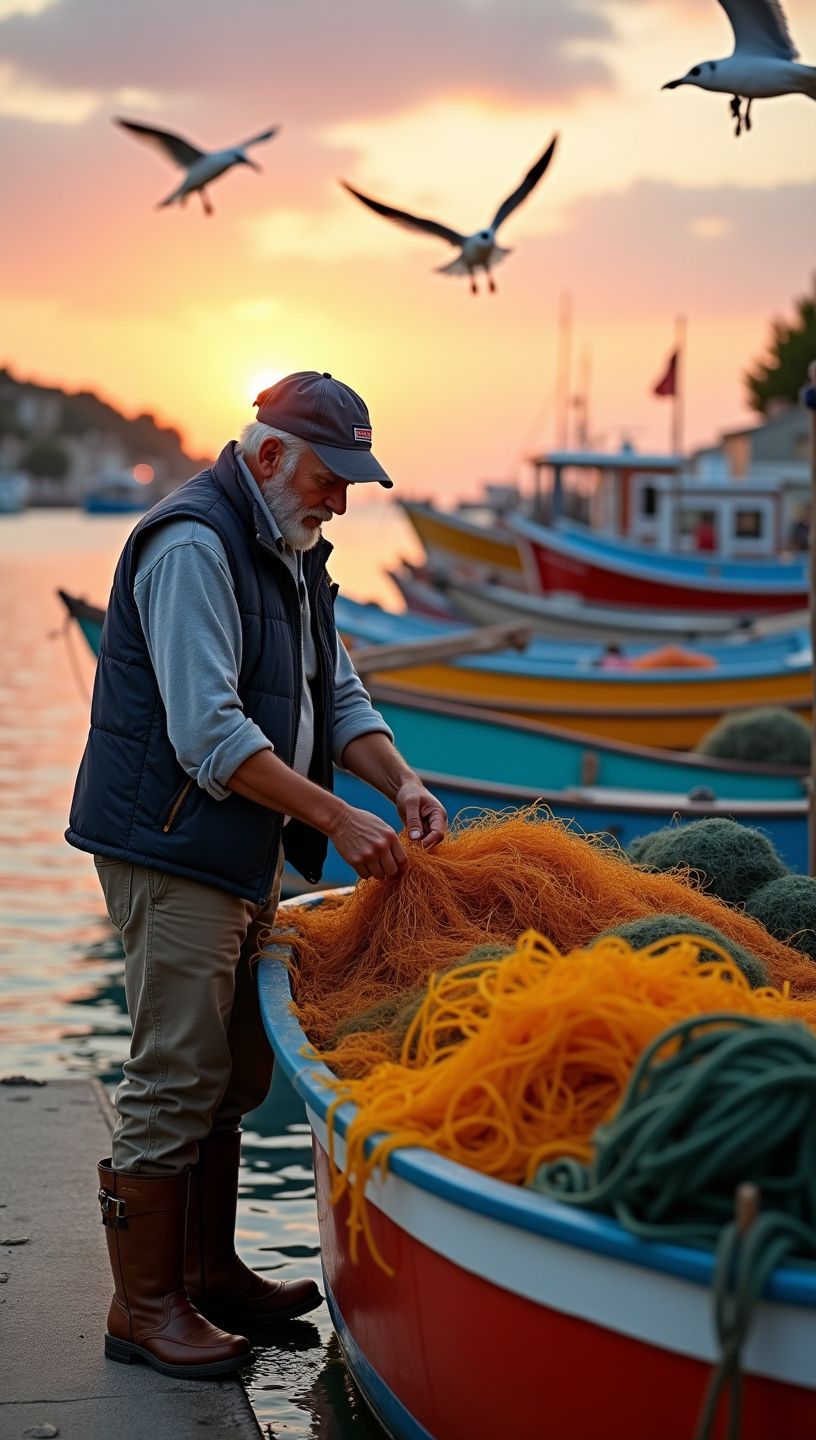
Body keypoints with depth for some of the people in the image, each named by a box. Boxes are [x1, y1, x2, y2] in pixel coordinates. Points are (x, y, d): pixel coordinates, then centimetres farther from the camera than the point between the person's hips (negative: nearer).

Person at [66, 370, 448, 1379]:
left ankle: (208, 1273, 28)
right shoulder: (192, 545, -16)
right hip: (171, 850, -10)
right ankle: (143, 1307, 6)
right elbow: (209, 731, -24)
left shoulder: (288, 553, 16)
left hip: (242, 856, 10)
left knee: (233, 1073, 15)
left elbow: (337, 694, 17)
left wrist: (401, 781, -2)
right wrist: (337, 820, -23)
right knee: (176, 1078, -5)